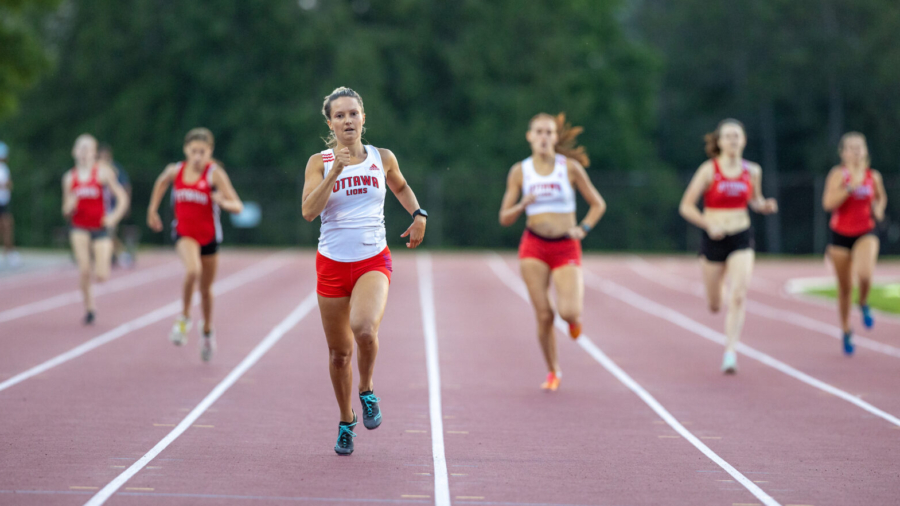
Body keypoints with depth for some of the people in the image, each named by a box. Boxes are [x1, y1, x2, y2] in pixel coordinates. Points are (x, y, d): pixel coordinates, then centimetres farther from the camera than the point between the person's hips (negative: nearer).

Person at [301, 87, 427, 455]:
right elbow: (308, 211, -14)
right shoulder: (320, 162, 0)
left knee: (364, 327, -29)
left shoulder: (383, 158, 5)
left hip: (373, 261, -1)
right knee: (339, 351, 7)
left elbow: (400, 186, 27)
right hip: (332, 263, 1)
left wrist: (418, 215, 12)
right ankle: (346, 422, 30)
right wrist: (334, 173, -20)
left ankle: (367, 392, -1)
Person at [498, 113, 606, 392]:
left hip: (566, 248, -1)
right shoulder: (520, 171, 2)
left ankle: (576, 310, 21)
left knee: (569, 312, -18)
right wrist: (523, 204, -15)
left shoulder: (570, 167, -1)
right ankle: (553, 372, 15)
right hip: (533, 246, 1)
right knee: (544, 315, -4)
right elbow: (505, 218, 4)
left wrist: (583, 229, -8)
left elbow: (598, 204, 8)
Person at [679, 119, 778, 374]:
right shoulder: (709, 170, -8)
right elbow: (686, 206, -6)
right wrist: (709, 225, -20)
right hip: (714, 239, -1)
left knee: (738, 297, -17)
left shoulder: (752, 171, 1)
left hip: (741, 239, 1)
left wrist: (766, 206, -3)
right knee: (715, 306, 10)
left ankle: (730, 352, -13)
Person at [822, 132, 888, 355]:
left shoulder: (873, 176, 3)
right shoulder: (838, 174, -6)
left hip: (865, 234, 1)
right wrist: (850, 188, -26)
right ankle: (846, 332, 27)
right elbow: (828, 203, -19)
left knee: (865, 273, -29)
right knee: (845, 288, 7)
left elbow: (881, 197, 23)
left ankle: (864, 304, 4)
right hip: (840, 235, -1)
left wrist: (878, 209, 2)